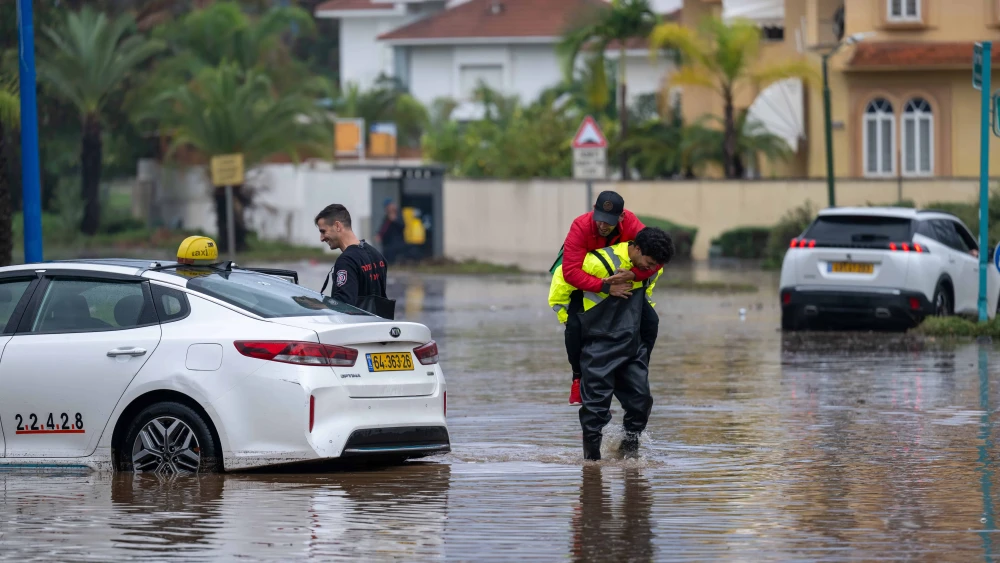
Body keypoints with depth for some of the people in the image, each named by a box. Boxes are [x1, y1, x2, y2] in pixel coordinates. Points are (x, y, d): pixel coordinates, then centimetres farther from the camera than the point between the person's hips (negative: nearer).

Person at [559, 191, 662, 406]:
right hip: (586, 286, -2)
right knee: (575, 325, -26)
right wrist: (606, 287, -50)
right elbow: (571, 271, -41)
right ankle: (579, 379, -3)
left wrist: (633, 274, -49)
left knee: (650, 321, -12)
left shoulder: (631, 223, -26)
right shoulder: (581, 226, -32)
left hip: (622, 284, 2)